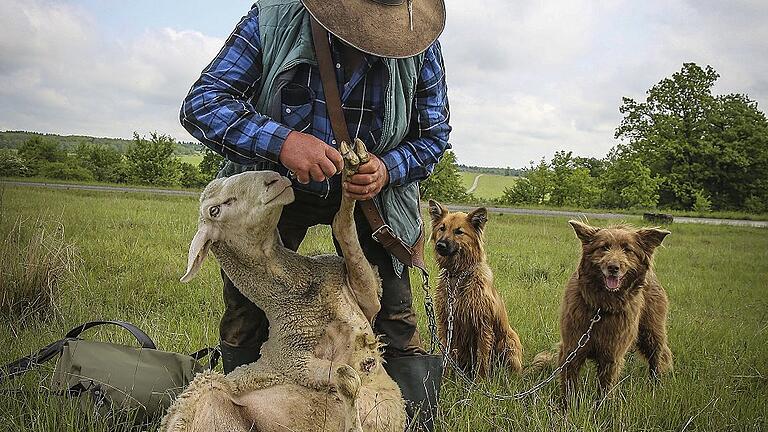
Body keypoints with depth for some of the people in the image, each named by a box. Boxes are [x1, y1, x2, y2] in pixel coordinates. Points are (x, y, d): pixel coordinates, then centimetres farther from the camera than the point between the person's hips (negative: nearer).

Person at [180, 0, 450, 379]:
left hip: (370, 192, 1)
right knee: (246, 312, 2)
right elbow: (201, 103, -25)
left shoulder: (421, 49, -16)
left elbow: (433, 135, -3)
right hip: (275, 187, 0)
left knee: (392, 318, -1)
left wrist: (388, 169, -26)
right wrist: (281, 141, -43)